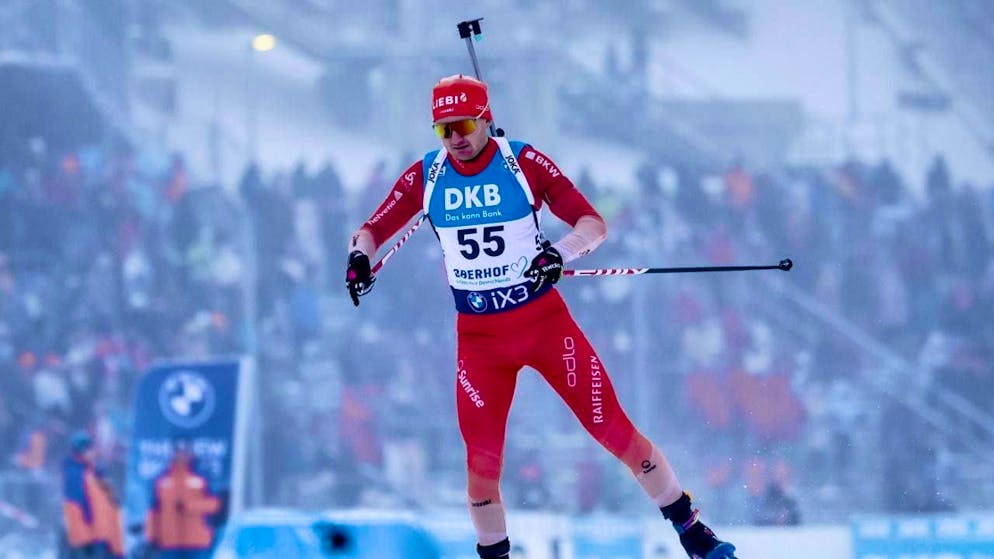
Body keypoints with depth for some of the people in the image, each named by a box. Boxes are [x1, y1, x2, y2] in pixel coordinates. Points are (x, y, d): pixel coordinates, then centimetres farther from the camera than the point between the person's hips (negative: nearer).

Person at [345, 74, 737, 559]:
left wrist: (559, 252, -32)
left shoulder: (525, 164, -10)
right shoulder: (425, 177, -2)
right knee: (482, 460, -4)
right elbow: (373, 229, 5)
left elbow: (594, 224, -12)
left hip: (544, 319, -2)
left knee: (613, 428, -4)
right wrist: (359, 256, -18)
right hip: (477, 335, 2)